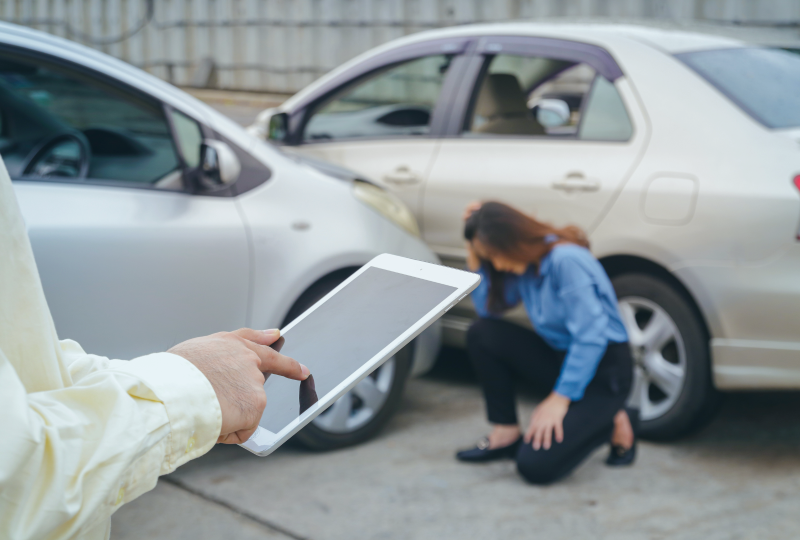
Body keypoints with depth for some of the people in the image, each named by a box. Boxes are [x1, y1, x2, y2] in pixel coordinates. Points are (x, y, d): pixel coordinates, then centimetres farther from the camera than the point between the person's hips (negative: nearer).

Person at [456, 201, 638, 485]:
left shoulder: (567, 260, -23)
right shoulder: (524, 265, 3)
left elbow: (591, 337, -25)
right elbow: (487, 309, 3)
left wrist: (559, 398, -23)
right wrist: (475, 259, -4)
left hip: (603, 370, -8)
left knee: (536, 466, -21)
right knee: (481, 333, -8)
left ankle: (614, 425, 3)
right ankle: (506, 434, 1)